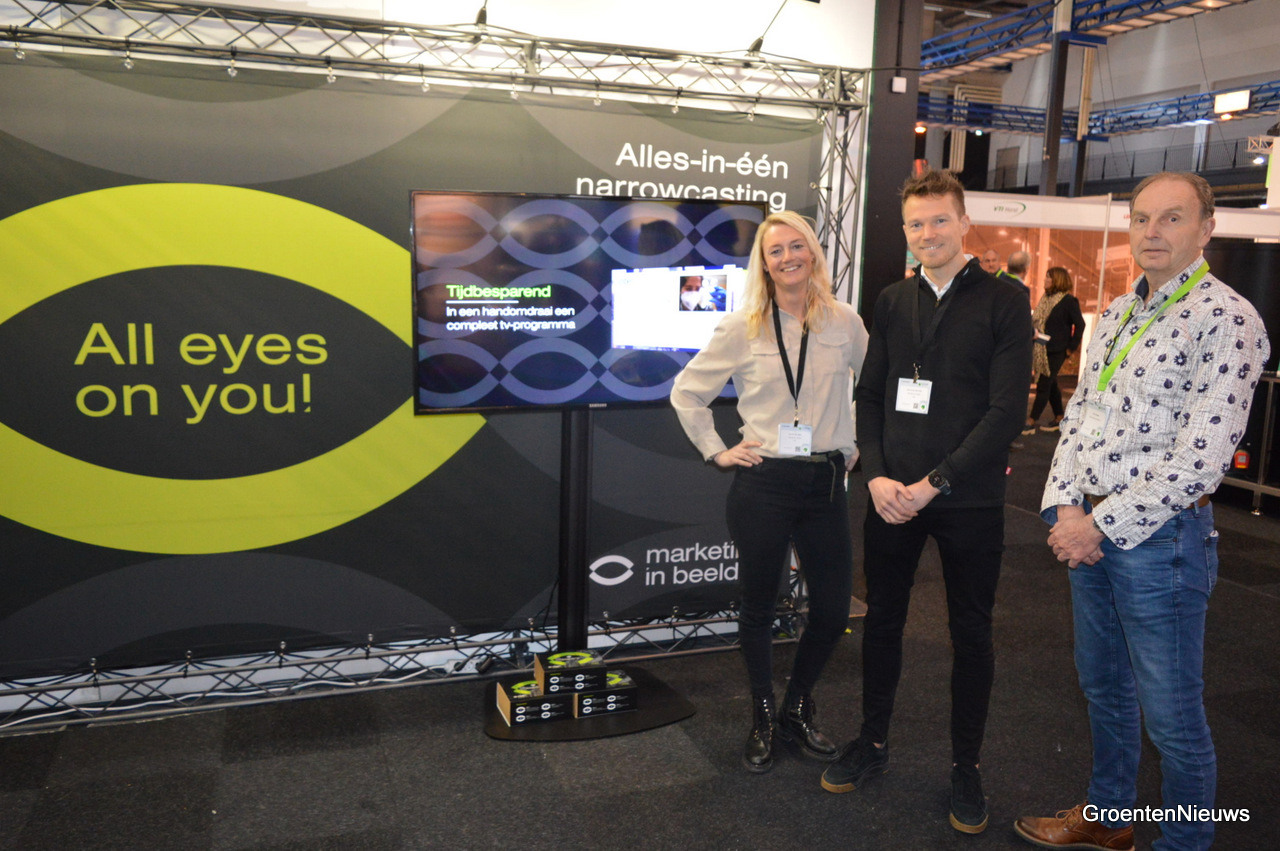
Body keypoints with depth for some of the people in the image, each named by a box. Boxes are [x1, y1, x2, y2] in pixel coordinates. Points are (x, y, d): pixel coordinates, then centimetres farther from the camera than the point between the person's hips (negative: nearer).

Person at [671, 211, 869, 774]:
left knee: (833, 610, 5)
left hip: (826, 484, 2)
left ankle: (796, 712, 30)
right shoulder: (742, 328, -3)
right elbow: (687, 392, 5)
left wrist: (854, 445, 12)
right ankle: (762, 721, 30)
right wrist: (716, 451, 1)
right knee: (759, 607, 9)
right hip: (763, 483, -2)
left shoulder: (845, 323, 3)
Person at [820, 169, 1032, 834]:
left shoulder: (1003, 303, -5)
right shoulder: (892, 302, 7)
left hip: (968, 501, -3)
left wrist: (933, 483, -16)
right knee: (882, 619, 13)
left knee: (970, 633, 9)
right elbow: (869, 397, 7)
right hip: (892, 496, 3)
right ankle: (873, 742, 31)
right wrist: (877, 476, -7)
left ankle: (966, 766, 26)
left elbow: (1006, 410, -12)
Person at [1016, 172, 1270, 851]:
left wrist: (1103, 526, -16)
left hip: (1160, 535, -7)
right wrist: (1065, 510, -2)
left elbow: (1201, 456, -19)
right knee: (1103, 687, 21)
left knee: (1172, 717, 5)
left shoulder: (1226, 320, -13)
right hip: (1088, 528, 8)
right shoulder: (1116, 315, 11)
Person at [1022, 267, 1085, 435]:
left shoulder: (1068, 301, -10)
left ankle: (1031, 422, -2)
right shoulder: (1045, 298, 10)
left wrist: (1071, 347, -9)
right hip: (1041, 349, 7)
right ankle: (1059, 418, 26)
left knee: (1043, 385, -4)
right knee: (1051, 384, 15)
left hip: (1056, 351, -7)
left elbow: (1080, 324, -8)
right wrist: (1032, 333, -1)